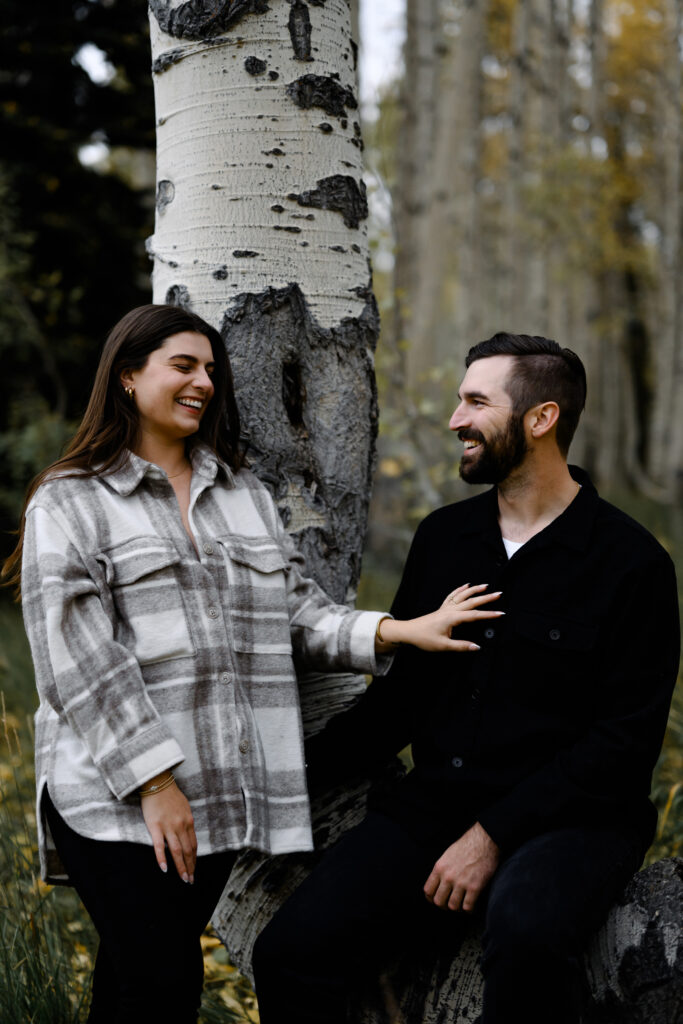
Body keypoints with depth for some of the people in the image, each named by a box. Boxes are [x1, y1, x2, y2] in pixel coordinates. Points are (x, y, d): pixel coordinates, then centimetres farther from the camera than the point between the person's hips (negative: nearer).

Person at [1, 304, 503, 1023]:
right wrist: (155, 783, -16)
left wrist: (400, 632, -4)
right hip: (117, 800, -5)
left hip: (216, 799, 5)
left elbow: (298, 614, 13)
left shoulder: (246, 497, 18)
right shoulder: (69, 503, -1)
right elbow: (77, 662, -10)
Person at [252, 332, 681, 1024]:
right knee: (289, 954, -15)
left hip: (568, 819, -4)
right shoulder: (443, 537, 12)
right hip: (434, 804, 5)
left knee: (526, 931, -37)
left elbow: (625, 740, -10)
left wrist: (493, 835, -16)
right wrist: (300, 770, 5)